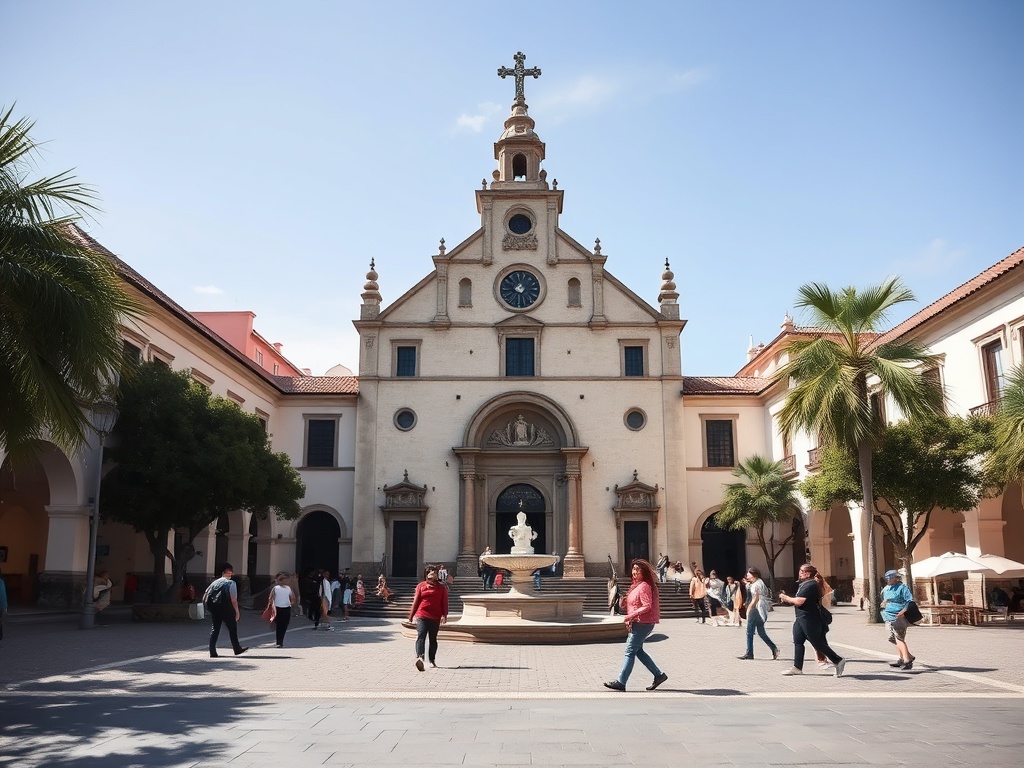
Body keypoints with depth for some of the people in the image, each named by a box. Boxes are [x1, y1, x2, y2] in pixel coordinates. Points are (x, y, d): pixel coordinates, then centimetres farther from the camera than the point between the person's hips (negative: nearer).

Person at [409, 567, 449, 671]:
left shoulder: (441, 588, 9)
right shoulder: (421, 586, 7)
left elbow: (444, 602, 5)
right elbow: (416, 600, 7)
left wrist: (444, 615, -7)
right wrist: (411, 615, 8)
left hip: (435, 617, 2)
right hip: (421, 616, -2)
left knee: (433, 639, 12)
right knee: (421, 636, -18)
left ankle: (432, 660, 24)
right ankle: (419, 657, -34)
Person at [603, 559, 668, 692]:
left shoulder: (644, 586, -15)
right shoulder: (635, 585, 14)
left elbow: (647, 606, -22)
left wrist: (631, 616, -24)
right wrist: (630, 621, 10)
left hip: (643, 623, -10)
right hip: (636, 623, 10)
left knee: (630, 651, -7)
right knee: (638, 651, 14)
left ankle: (620, 682, -4)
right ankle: (659, 675, 21)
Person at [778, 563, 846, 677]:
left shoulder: (810, 585, -18)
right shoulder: (804, 585, 16)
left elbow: (799, 601, -23)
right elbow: (798, 600, 20)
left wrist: (786, 598, -9)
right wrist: (786, 598, 8)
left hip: (809, 620, -11)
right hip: (801, 618, 11)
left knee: (817, 643, -5)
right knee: (797, 642, 9)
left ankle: (838, 661, 2)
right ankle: (797, 667, 14)